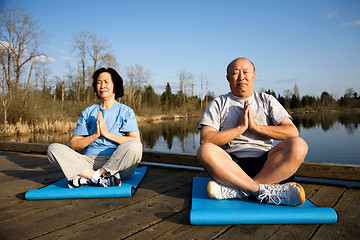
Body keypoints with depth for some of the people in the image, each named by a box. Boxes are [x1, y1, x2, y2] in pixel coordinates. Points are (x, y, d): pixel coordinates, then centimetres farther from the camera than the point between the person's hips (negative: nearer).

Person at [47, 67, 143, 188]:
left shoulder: (125, 111, 10)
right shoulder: (88, 112, 17)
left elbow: (136, 141, -6)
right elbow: (73, 145, 9)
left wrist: (107, 134, -10)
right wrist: (95, 135, -8)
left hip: (117, 163, -2)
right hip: (89, 161, 3)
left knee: (135, 146, -33)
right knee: (53, 148, -16)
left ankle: (88, 178, -24)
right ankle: (99, 178, -28)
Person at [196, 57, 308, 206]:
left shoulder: (267, 100, 18)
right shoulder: (218, 104, 13)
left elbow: (293, 132, 5)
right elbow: (205, 139, -3)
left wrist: (256, 127, -5)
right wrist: (240, 128, -7)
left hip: (265, 163, 2)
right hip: (231, 164, -1)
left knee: (298, 145, -26)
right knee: (205, 151, -32)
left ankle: (235, 191, -29)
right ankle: (266, 191, -30)